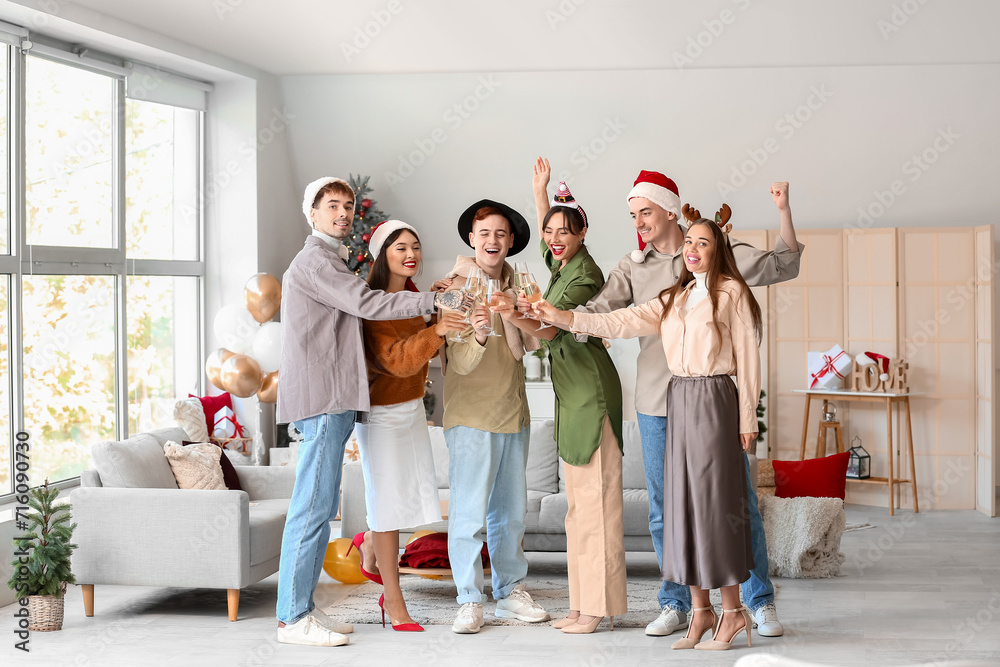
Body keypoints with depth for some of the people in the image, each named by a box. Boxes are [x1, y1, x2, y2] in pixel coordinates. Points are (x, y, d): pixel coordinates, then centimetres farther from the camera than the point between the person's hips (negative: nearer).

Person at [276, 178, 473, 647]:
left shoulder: (330, 261, 26)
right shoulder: (314, 261, -8)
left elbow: (353, 314, 27)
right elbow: (366, 304, -19)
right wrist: (433, 301, -19)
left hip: (332, 401, 11)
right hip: (321, 398, -11)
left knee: (320, 510, 10)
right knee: (312, 507, -10)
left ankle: (302, 608, 13)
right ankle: (293, 618, -8)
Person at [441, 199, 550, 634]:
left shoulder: (514, 284, 10)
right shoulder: (457, 288, -8)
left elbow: (528, 346, 7)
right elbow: (461, 363, -14)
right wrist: (477, 335, -35)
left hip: (513, 411, 6)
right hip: (470, 415, -6)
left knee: (511, 509, 12)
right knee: (469, 511, -7)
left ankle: (510, 591, 22)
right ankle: (469, 601, 0)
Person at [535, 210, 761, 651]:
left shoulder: (732, 292, -2)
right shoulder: (674, 298, 16)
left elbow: (746, 355, -4)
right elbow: (623, 322, 8)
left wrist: (747, 417, -7)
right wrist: (563, 318, -1)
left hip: (715, 400, -6)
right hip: (679, 400, 6)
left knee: (714, 500, -5)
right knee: (682, 503, 6)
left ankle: (732, 610, 5)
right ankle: (701, 610, 13)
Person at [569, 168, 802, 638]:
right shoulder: (633, 268, 7)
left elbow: (781, 267, 5)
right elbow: (599, 311, -3)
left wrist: (783, 210, -7)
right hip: (657, 404, 2)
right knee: (664, 511, 6)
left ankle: (761, 604, 12)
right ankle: (675, 605, 19)